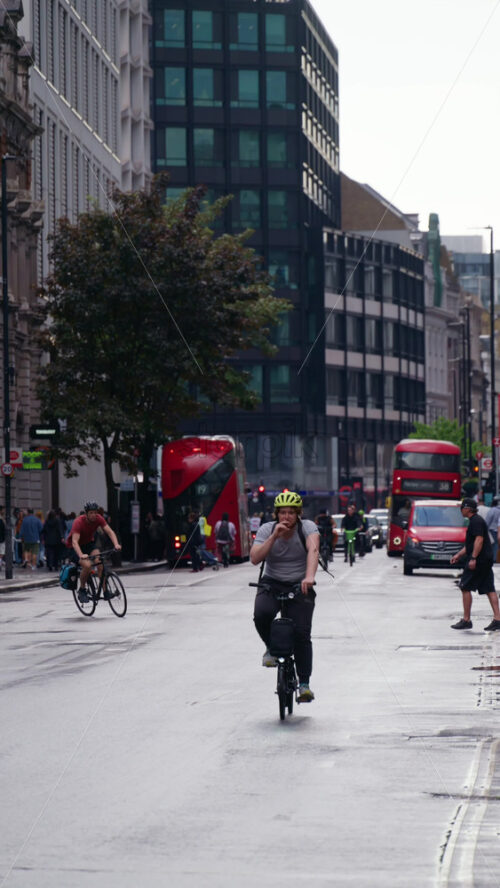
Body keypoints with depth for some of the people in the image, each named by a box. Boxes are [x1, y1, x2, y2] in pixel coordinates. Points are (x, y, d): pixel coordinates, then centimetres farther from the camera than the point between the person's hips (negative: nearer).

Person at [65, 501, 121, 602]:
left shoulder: (98, 519, -15)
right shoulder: (78, 522, -30)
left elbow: (109, 531, -20)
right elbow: (75, 542, -39)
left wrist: (116, 544, -39)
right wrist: (81, 555, -56)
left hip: (89, 543, 4)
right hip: (74, 548, -4)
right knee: (87, 565, -29)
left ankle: (105, 590, -16)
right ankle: (82, 590, -6)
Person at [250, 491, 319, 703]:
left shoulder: (307, 527, -10)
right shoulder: (267, 529, -4)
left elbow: (313, 550, -29)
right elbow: (255, 558, -15)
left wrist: (309, 577, -47)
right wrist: (274, 537, -25)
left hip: (300, 586, -1)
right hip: (272, 584, 1)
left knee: (302, 633, -14)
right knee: (261, 614, -29)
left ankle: (304, 683, -4)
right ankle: (271, 648, 2)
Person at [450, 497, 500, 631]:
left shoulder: (476, 521, -12)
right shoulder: (475, 521, 20)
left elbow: (479, 540, -23)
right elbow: (470, 544, 29)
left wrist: (473, 558, -27)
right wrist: (458, 555, 28)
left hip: (478, 560, -10)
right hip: (486, 560, 10)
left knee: (465, 587, -3)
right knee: (489, 589, 5)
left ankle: (466, 620, -2)